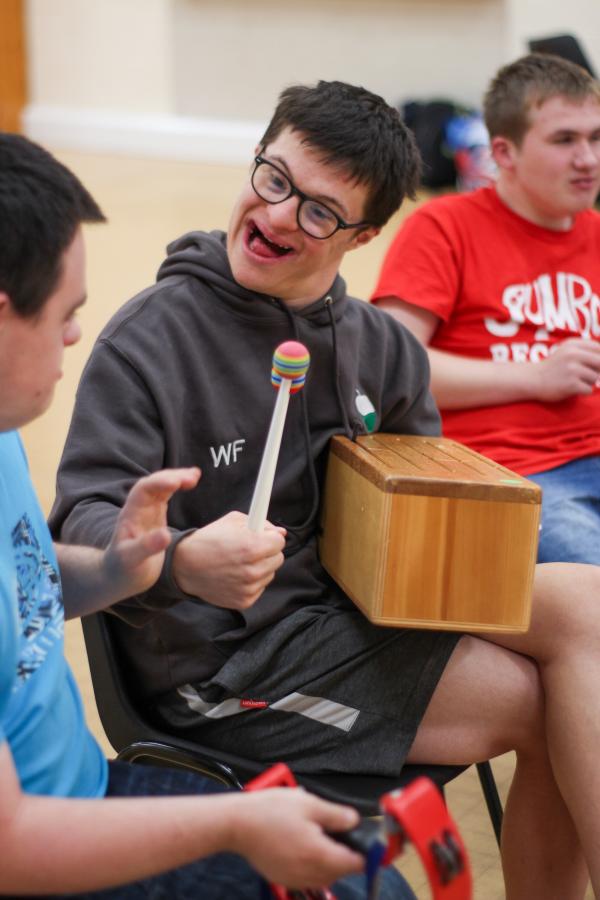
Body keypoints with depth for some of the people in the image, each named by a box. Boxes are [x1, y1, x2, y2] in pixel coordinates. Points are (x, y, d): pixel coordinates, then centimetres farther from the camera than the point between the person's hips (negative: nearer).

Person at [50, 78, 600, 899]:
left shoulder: (376, 343, 5)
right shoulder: (150, 339, -13)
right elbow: (84, 522, -17)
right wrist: (182, 561, -39)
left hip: (356, 609, 7)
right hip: (221, 660, -6)